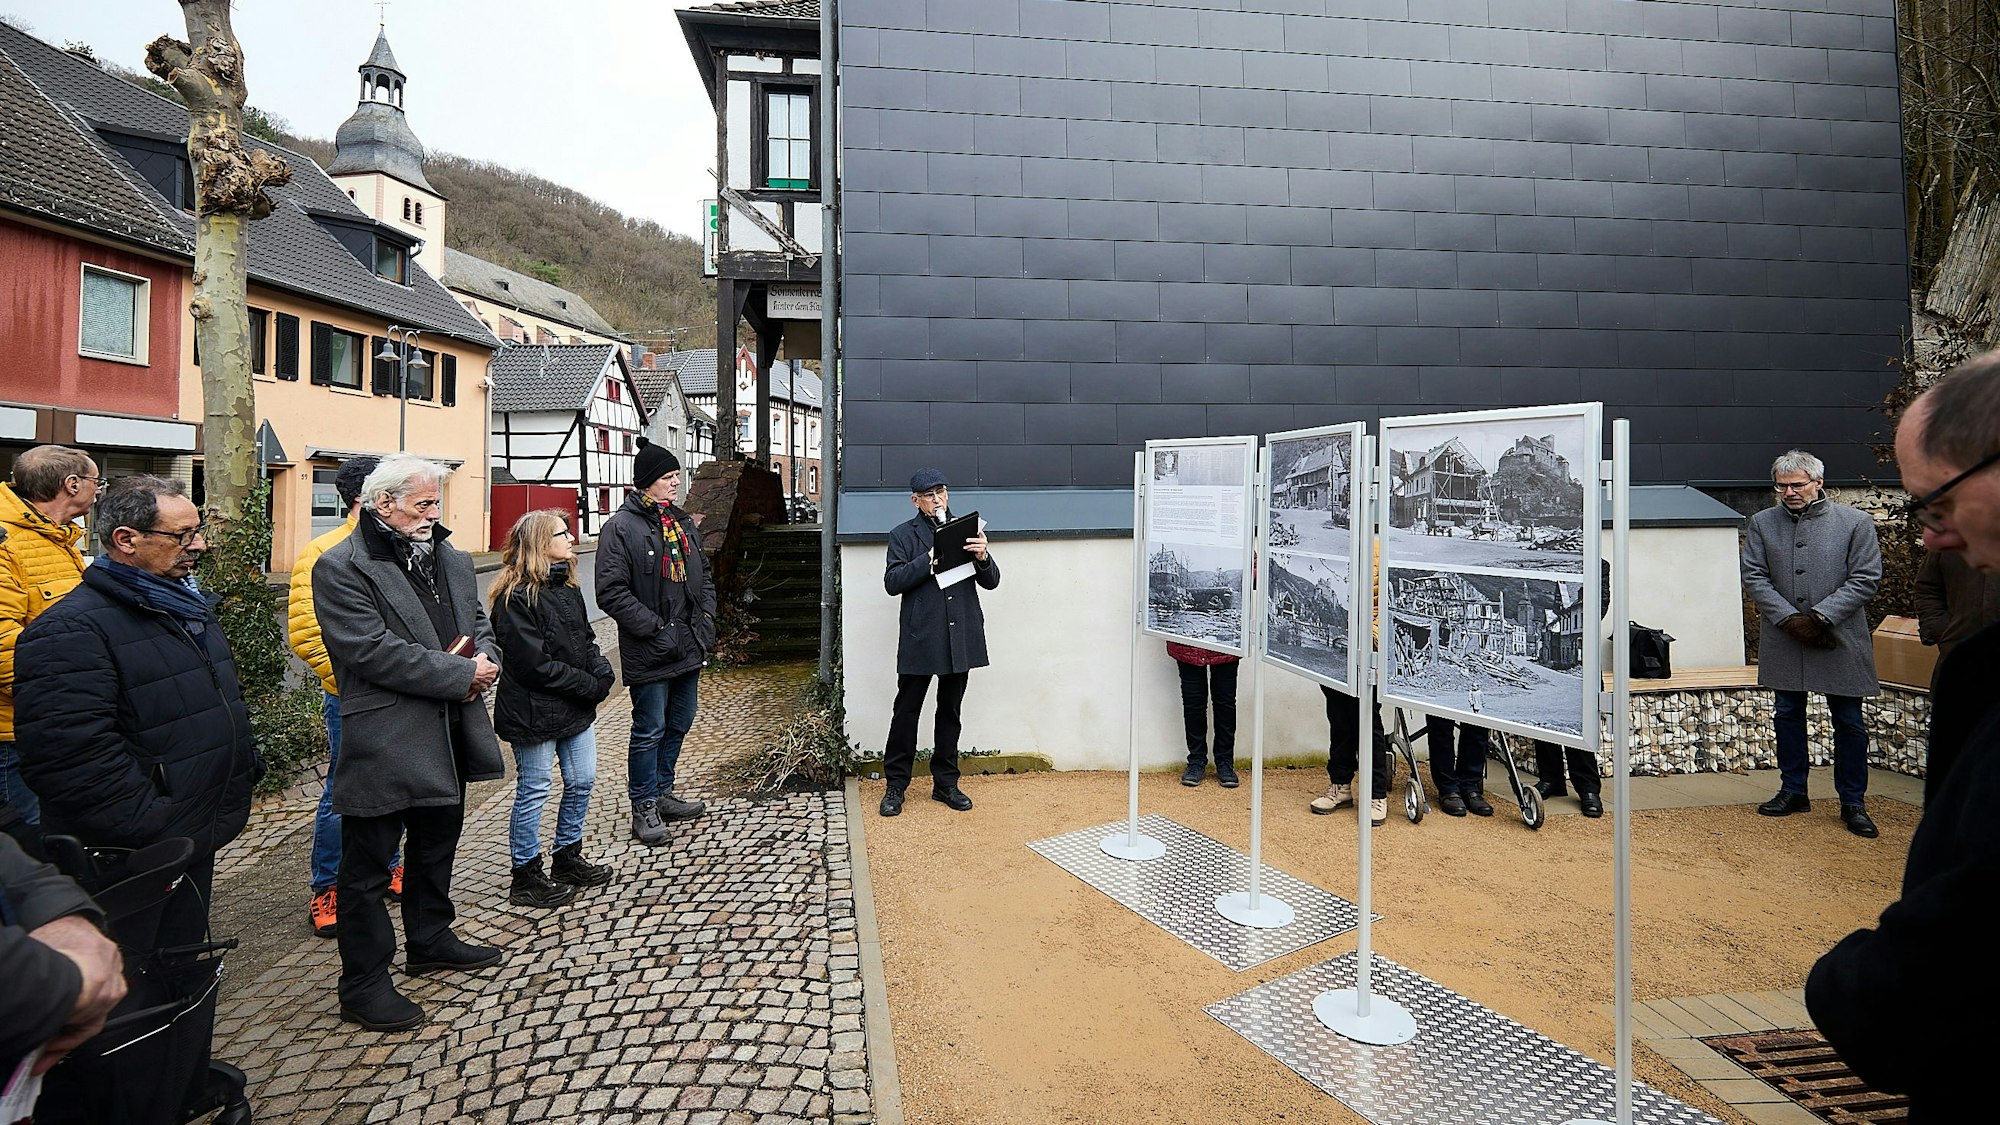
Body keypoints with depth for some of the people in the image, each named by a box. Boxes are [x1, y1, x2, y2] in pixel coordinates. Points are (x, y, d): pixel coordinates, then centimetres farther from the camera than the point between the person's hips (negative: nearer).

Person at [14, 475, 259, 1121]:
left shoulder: (188, 613, 10)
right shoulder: (72, 631, -19)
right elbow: (73, 758, -28)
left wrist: (222, 811, 17)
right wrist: (165, 835, -23)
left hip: (192, 853, 9)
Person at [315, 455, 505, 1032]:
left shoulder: (451, 559, 11)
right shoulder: (341, 568, -13)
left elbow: (479, 624, 15)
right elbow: (373, 651, -22)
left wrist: (485, 659, -7)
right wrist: (461, 675, -20)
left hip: (447, 740, 8)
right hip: (384, 742, -8)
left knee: (437, 844, 22)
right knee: (367, 865, 6)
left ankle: (429, 940, 41)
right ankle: (363, 985, 20)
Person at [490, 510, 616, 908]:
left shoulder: (567, 588, 9)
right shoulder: (516, 598, -18)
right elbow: (534, 664, -22)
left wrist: (602, 671, -5)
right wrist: (590, 685, -17)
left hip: (577, 708, 8)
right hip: (535, 713, -8)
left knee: (582, 781, 15)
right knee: (533, 792, 5)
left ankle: (567, 858, 32)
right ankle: (526, 877, 21)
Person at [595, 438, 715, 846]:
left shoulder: (683, 523, 12)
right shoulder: (621, 527, -11)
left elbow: (703, 575, 20)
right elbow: (611, 593, -16)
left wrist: (706, 619, 6)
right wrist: (656, 629, -19)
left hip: (689, 644, 8)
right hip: (649, 653, -7)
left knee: (679, 722, 18)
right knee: (650, 729, 3)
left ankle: (662, 793, 34)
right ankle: (644, 807, 20)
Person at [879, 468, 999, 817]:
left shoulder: (966, 530, 11)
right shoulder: (903, 535, 4)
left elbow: (991, 581, 6)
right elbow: (892, 582, -9)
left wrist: (983, 557, -15)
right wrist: (929, 561, -19)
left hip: (961, 638, 3)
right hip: (920, 638, -3)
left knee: (950, 713, 13)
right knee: (906, 712, 3)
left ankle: (945, 783, 25)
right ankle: (895, 785, 17)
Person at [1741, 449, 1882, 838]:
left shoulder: (1856, 523, -2)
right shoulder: (1762, 523, 4)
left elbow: (1865, 579, -6)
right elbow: (1754, 576, 0)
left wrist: (1820, 616, -15)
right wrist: (1789, 618, -11)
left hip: (1839, 640, -2)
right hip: (1783, 641, 2)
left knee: (1850, 724, 5)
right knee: (1788, 717, 12)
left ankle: (1853, 803, 17)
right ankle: (1793, 792, 25)